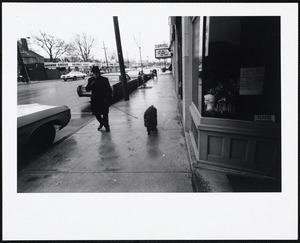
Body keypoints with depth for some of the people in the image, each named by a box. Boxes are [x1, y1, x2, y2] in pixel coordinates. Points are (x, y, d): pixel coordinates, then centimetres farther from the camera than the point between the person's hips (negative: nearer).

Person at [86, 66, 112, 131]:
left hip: (103, 100, -3)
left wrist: (107, 99, -10)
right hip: (95, 100, 3)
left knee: (105, 114, 3)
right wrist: (91, 84, -18)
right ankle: (101, 123, 35)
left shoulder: (104, 80, -4)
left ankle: (106, 126, 21)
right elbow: (87, 89, 0)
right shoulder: (91, 80, 4)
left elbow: (109, 90, -3)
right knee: (96, 113, 9)